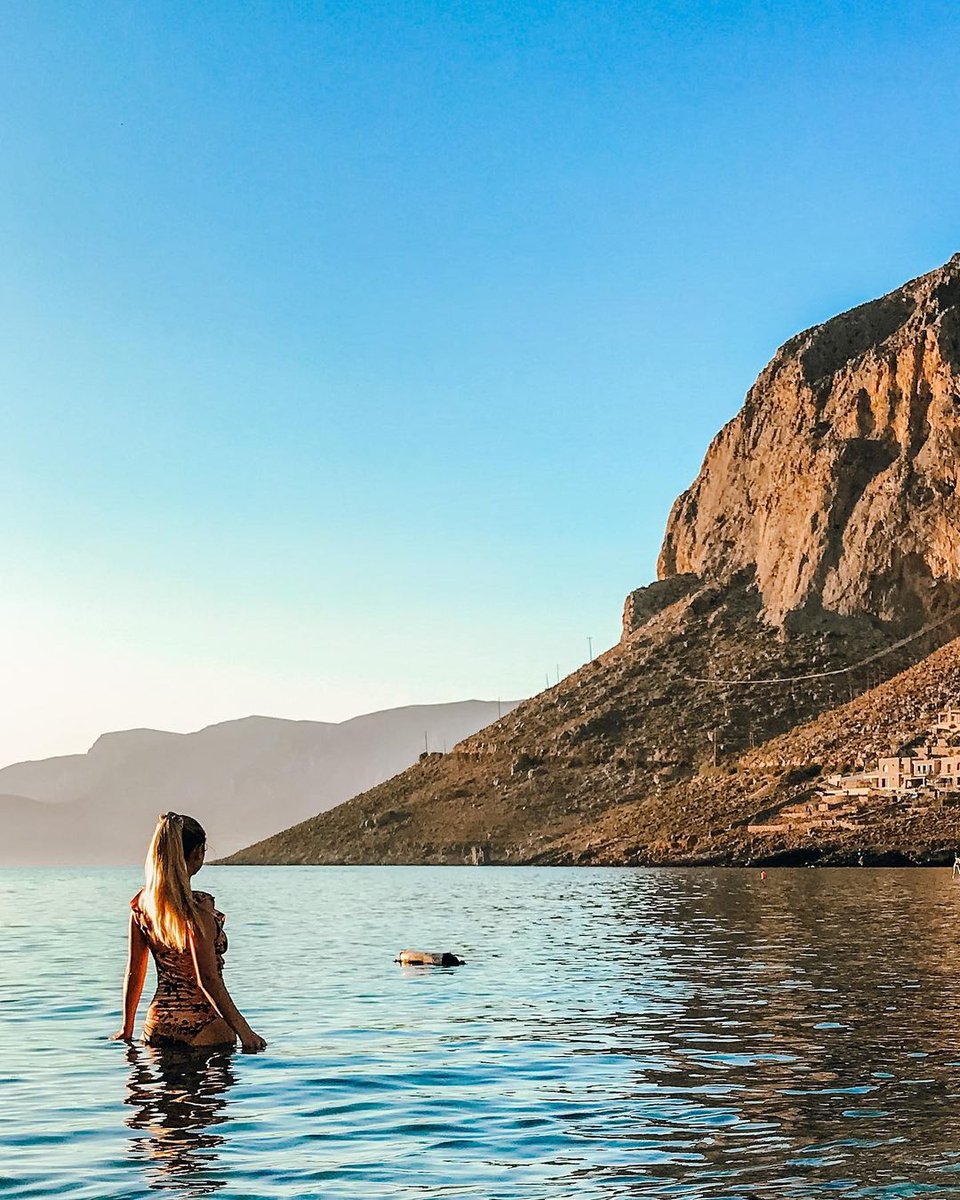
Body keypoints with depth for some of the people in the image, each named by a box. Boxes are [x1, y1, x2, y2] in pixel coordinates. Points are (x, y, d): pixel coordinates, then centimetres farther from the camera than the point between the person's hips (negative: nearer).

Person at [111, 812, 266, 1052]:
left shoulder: (142, 903, 2)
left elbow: (134, 972, 10)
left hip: (157, 1026, 6)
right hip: (201, 1028, -6)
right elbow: (208, 980, -19)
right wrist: (243, 1029, -16)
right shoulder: (198, 907, -17)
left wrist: (127, 1030, 18)